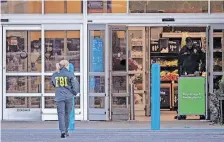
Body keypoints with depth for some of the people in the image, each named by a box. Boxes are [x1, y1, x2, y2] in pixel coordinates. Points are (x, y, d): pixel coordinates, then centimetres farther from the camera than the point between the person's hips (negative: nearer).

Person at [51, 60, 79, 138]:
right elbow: (75, 85, -5)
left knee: (61, 114, -2)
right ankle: (65, 131, 22)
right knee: (67, 114, 13)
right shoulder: (70, 74, -6)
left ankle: (63, 131, -17)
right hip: (68, 96, -1)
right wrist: (75, 92, 14)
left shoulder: (55, 75, 4)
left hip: (59, 97, 1)